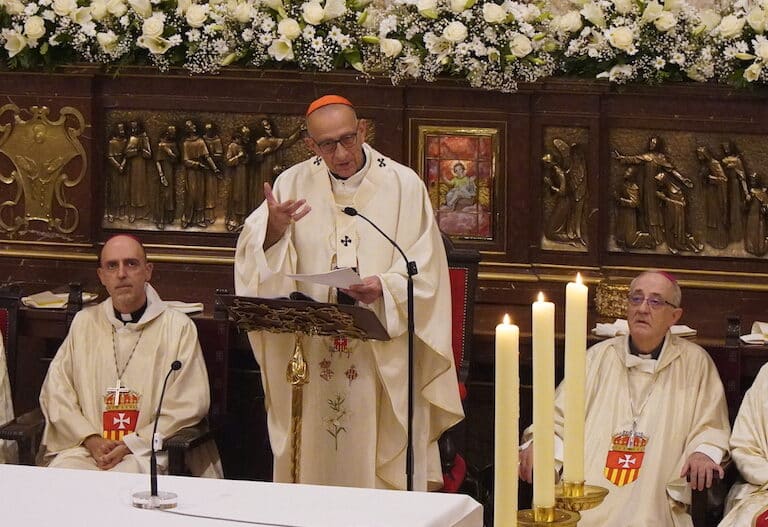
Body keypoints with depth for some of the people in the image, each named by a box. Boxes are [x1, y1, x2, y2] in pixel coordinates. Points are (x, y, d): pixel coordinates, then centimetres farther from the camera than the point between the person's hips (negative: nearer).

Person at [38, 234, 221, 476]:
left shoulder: (178, 327, 6)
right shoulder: (84, 323, 16)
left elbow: (188, 404, -1)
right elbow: (55, 393, 11)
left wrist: (132, 445, -10)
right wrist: (91, 440, -6)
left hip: (150, 449, -3)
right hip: (84, 447, 3)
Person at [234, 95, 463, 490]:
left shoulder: (405, 186, -1)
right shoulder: (293, 184, 6)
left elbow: (424, 272, -3)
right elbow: (253, 259, 1)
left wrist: (384, 288, -22)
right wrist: (273, 230, -20)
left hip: (382, 361, -2)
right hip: (312, 359, 2)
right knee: (315, 464, 5)